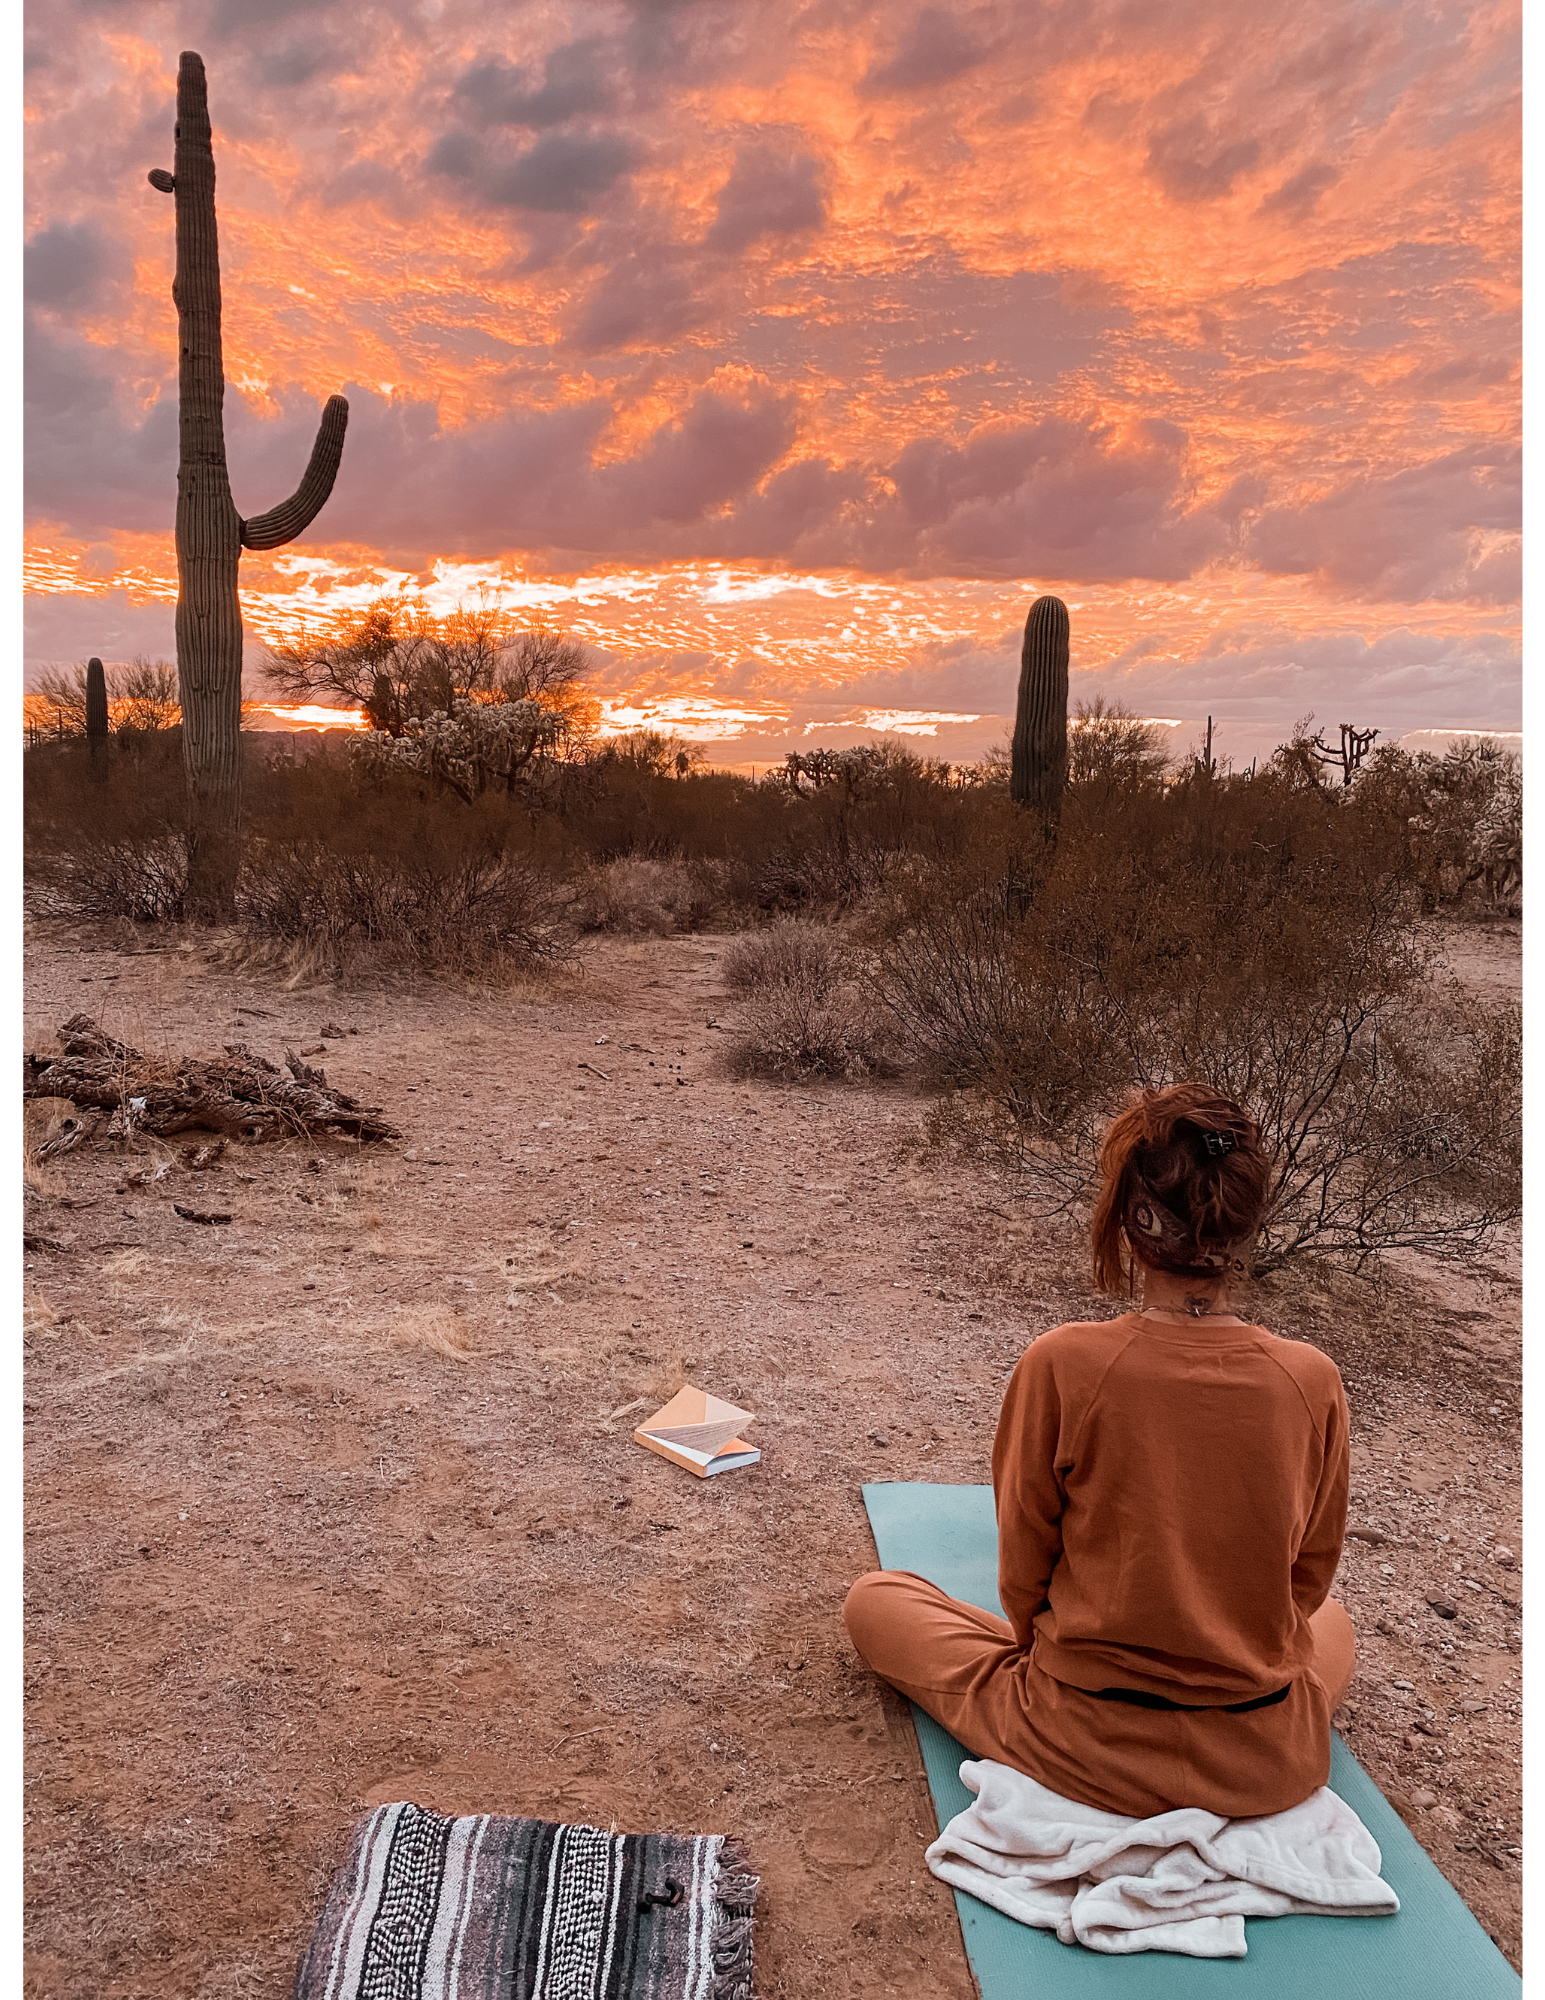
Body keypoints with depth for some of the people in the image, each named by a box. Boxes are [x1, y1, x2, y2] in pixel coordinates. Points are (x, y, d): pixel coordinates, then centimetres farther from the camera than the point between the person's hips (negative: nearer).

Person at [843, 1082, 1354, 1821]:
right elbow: (1309, 1576, 0)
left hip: (1091, 1751, -2)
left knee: (873, 1599, 18)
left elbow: (1023, 1574, -10)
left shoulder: (1062, 1366, -24)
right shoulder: (1312, 1381, -16)